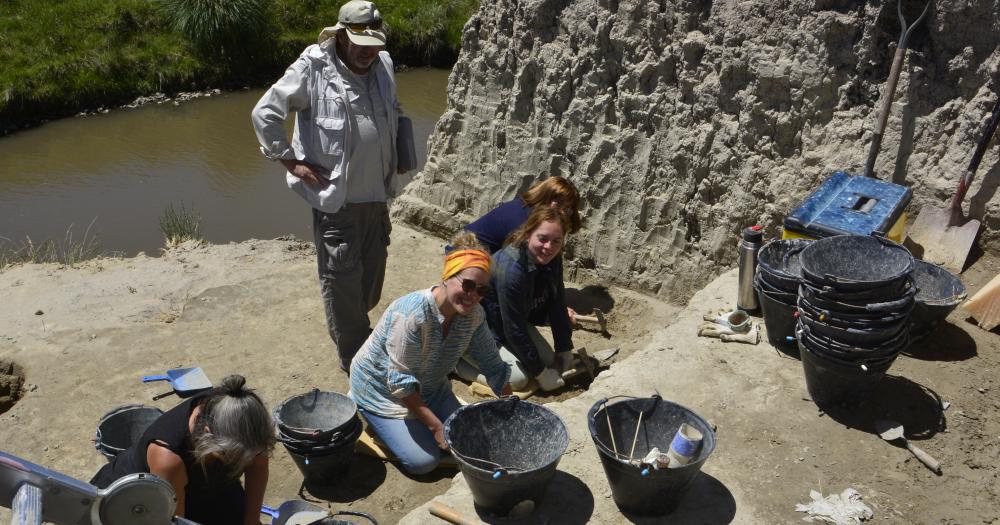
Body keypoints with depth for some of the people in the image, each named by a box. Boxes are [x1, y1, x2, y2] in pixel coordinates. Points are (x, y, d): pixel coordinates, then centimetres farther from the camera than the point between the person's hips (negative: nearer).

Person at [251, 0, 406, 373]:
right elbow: (264, 113, -10)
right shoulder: (313, 70, -13)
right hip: (335, 199, -6)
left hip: (377, 196, 6)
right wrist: (292, 162, -10)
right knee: (341, 279, 2)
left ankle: (356, 327, 42)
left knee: (373, 273, 18)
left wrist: (395, 159, 15)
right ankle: (355, 359, 16)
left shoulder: (383, 66, 5)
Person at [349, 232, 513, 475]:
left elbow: (493, 365, -3)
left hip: (429, 387, 6)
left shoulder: (474, 314, -16)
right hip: (382, 389, -6)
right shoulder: (412, 314, -37)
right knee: (424, 461, -11)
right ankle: (372, 419, 13)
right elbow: (400, 382, -31)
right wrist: (436, 425, -26)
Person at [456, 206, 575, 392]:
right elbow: (514, 329, -30)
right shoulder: (512, 269, -36)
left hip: (514, 321, 8)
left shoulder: (551, 259, -12)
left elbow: (558, 307, -3)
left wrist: (565, 351, -2)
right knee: (517, 378, -17)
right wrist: (540, 373, -21)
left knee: (549, 362, 2)